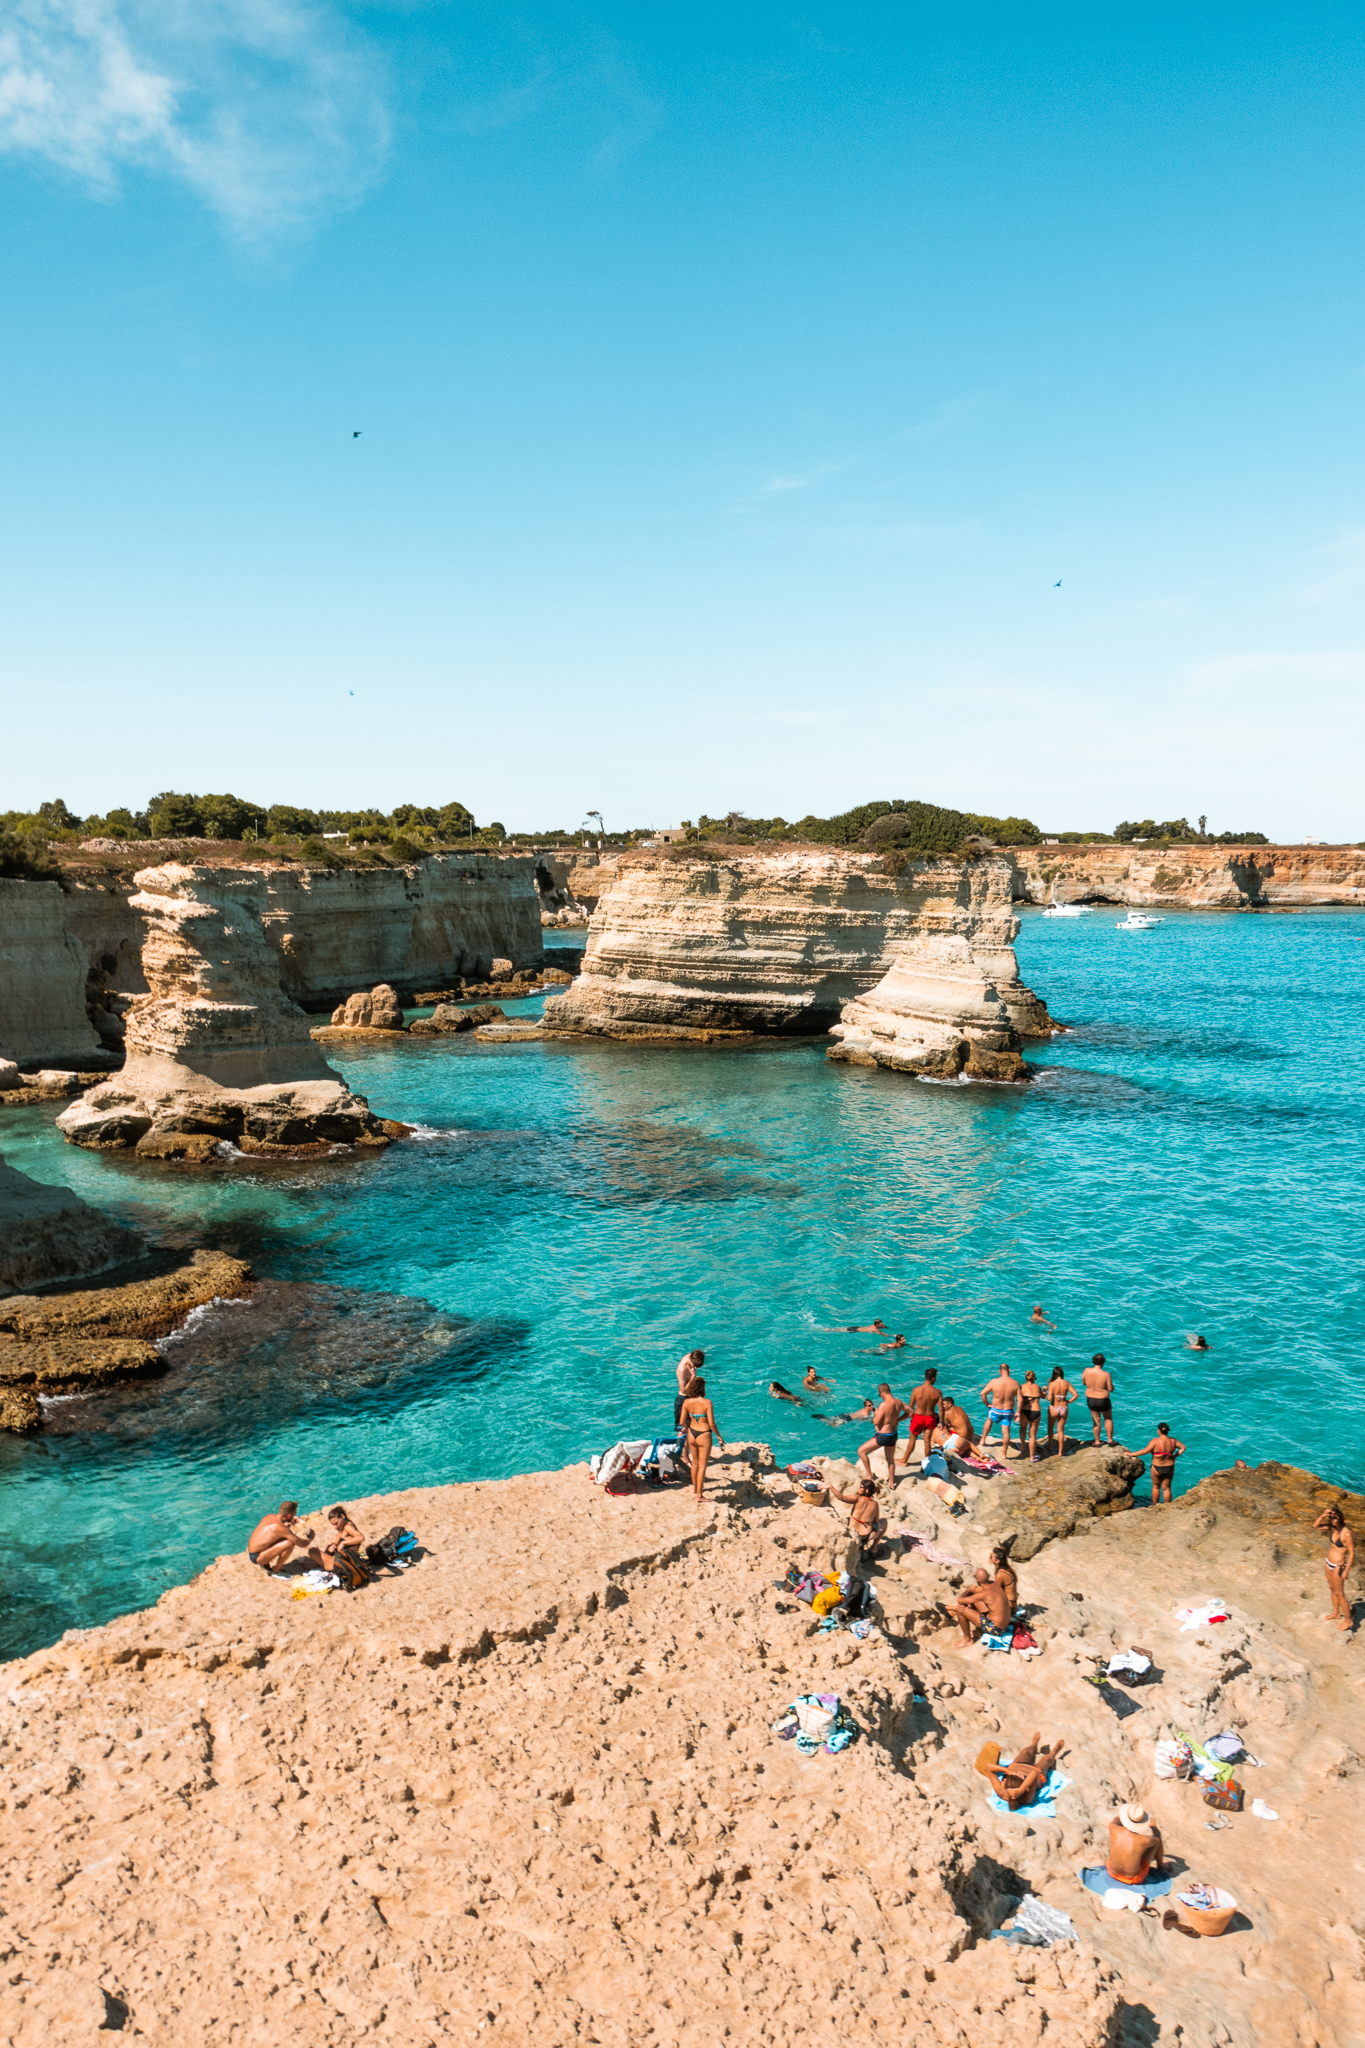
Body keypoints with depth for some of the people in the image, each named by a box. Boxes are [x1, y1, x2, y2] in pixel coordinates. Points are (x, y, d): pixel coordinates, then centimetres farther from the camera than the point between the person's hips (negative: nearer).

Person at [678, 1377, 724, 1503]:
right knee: (702, 1466, 5)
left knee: (695, 1462, 25)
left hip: (692, 1434, 5)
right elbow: (712, 1423, -20)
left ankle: (694, 1487, 40)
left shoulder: (687, 1402, -7)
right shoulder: (706, 1403, -21)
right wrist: (719, 1436, -5)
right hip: (704, 1435, -5)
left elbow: (682, 1421, -2)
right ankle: (699, 1495, 7)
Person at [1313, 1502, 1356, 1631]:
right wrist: (1322, 1516, -17)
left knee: (1339, 1594, 7)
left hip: (1338, 1566, -7)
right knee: (1332, 1589, 23)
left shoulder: (1346, 1533, -26)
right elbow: (1315, 1526, 2)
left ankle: (1347, 1621, 24)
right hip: (1328, 1563, 7)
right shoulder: (1332, 1528, -5)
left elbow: (1352, 1553, -20)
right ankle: (1336, 1613, 42)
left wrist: (1346, 1572, -17)